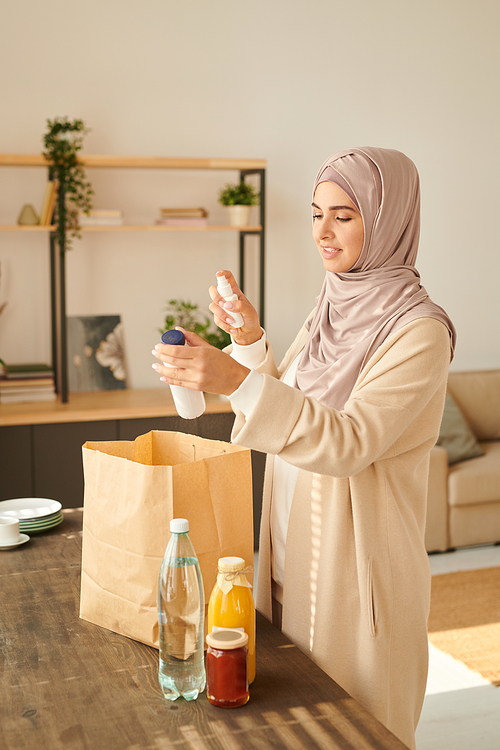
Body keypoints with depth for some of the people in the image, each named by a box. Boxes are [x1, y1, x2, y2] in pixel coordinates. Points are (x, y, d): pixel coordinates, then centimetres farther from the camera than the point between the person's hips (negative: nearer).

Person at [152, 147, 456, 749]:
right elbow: (278, 407, 10)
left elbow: (348, 442, -28)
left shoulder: (420, 331, -18)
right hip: (295, 556, 7)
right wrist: (249, 340, -7)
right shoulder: (330, 312, 6)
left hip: (359, 566, -7)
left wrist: (237, 380, -38)